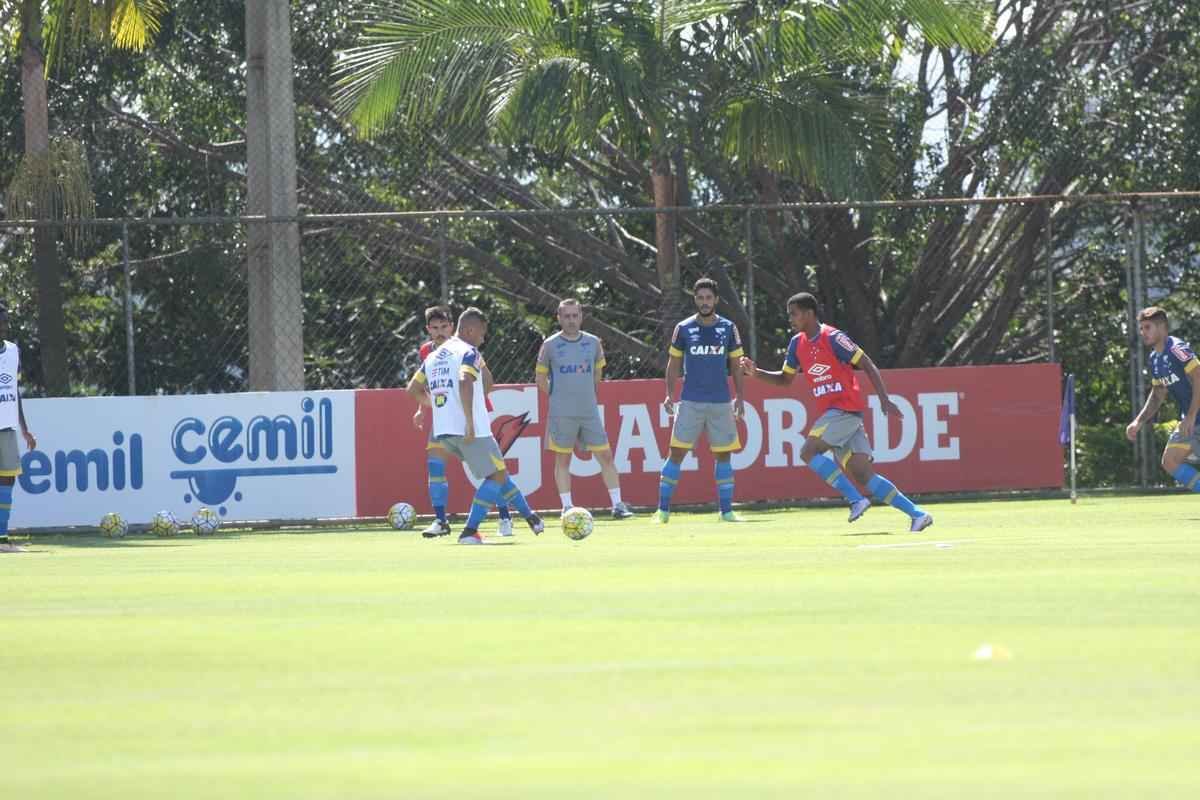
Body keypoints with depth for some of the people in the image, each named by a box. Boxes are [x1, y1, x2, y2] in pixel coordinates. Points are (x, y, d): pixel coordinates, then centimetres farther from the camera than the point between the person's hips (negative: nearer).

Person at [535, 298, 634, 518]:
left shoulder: (593, 343, 7)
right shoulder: (550, 345, -1)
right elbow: (541, 378, 8)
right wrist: (558, 395, 4)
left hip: (590, 412, 2)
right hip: (561, 415, -2)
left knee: (605, 456, -1)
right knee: (563, 459, 1)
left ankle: (617, 504, 3)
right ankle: (567, 507, 7)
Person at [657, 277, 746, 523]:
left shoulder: (728, 328, 4)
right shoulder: (684, 328, 1)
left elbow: (735, 365, 10)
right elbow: (673, 364, 7)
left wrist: (739, 397, 3)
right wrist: (669, 394, -2)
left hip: (721, 402, 2)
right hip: (690, 401, -1)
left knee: (723, 455, 4)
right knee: (677, 453, -6)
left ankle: (726, 511, 12)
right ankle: (663, 510, -1)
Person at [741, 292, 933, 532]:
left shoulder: (833, 338, -11)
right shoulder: (798, 343, 13)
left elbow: (868, 365, -9)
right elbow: (785, 379, 24)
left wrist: (884, 399, -15)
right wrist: (756, 373, 8)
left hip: (846, 410, -7)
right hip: (830, 412, 7)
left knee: (808, 452, -18)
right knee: (862, 474, -1)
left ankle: (856, 499, -16)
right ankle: (917, 514, -2)